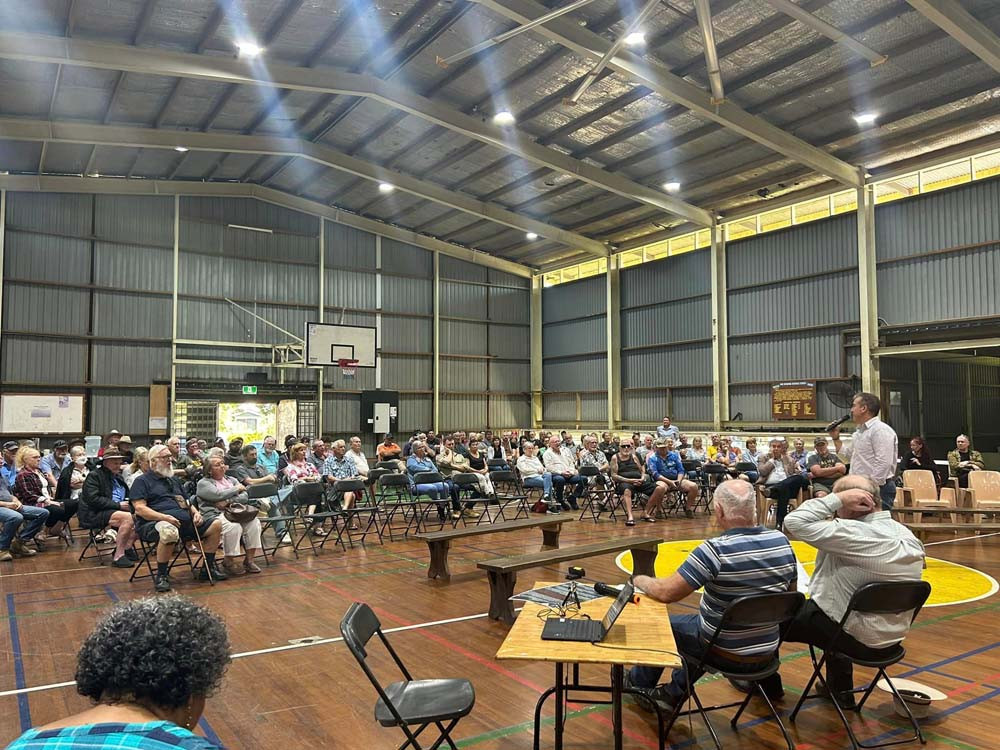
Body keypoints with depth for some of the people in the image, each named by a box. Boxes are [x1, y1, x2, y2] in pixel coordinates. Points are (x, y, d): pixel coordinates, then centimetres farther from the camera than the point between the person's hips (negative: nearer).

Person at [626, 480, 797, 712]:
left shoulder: (715, 549, -28)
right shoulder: (781, 542, -9)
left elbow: (666, 593, -24)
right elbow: (790, 594, 7)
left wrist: (640, 580, -4)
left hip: (726, 655, -6)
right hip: (767, 652, 6)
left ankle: (638, 681, 43)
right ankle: (673, 694, 38)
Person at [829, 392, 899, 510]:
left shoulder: (881, 430, -13)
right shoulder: (859, 432, 19)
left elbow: (883, 464, -22)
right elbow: (848, 456, 29)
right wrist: (836, 438, 18)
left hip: (878, 488, -10)